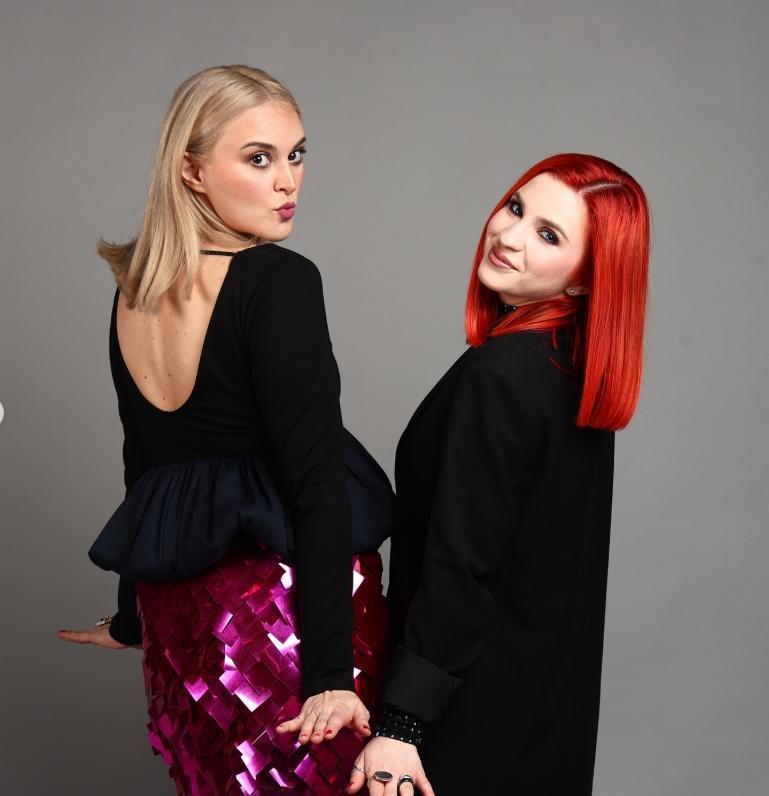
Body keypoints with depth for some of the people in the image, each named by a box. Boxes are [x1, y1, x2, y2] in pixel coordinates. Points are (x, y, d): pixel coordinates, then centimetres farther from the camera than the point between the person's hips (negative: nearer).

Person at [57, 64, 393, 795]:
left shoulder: (135, 292, 5)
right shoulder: (278, 282, -16)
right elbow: (316, 480, -21)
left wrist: (134, 617, 23)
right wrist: (332, 672, -21)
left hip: (175, 602, 7)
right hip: (292, 603, -7)